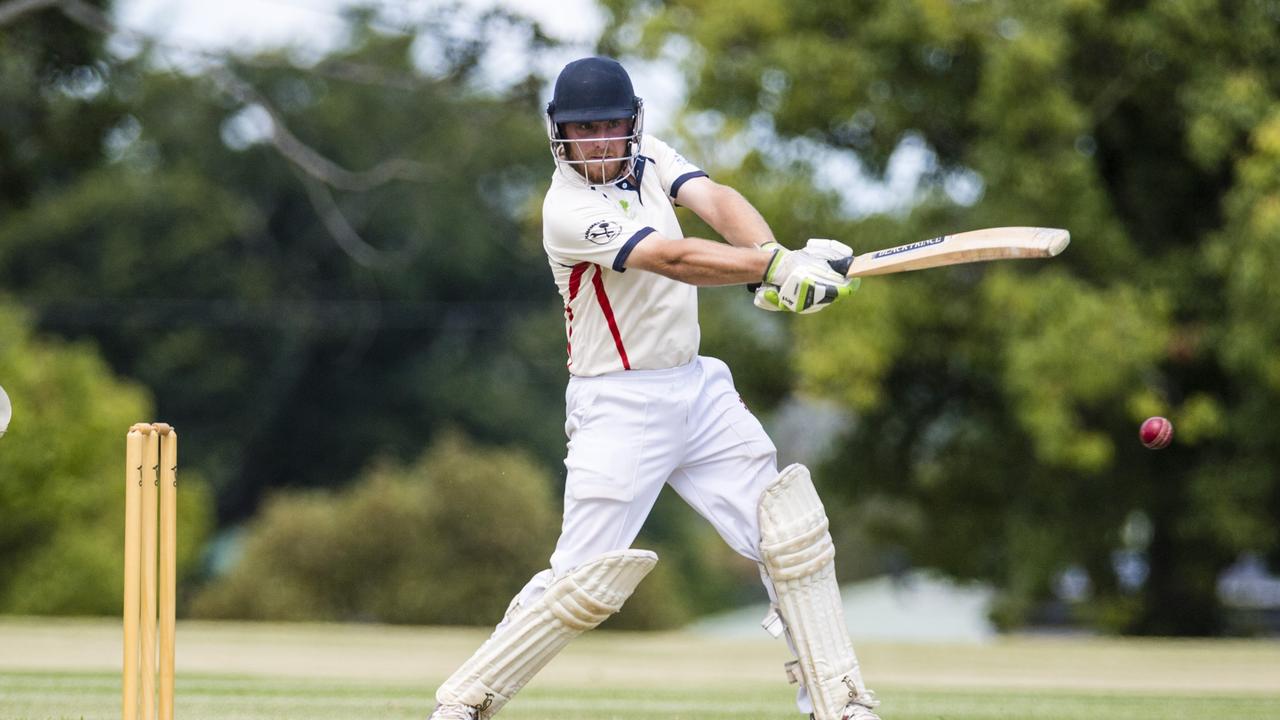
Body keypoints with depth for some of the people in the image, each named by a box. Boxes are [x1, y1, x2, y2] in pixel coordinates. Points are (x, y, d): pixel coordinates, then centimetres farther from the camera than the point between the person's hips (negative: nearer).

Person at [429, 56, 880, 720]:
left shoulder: (647, 157, 5)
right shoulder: (568, 211, -18)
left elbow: (716, 203, -11)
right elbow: (675, 259, -28)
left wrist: (781, 264, -29)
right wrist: (776, 265, -36)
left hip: (699, 390, 7)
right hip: (620, 409, -7)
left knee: (792, 537, 0)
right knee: (585, 581, -10)